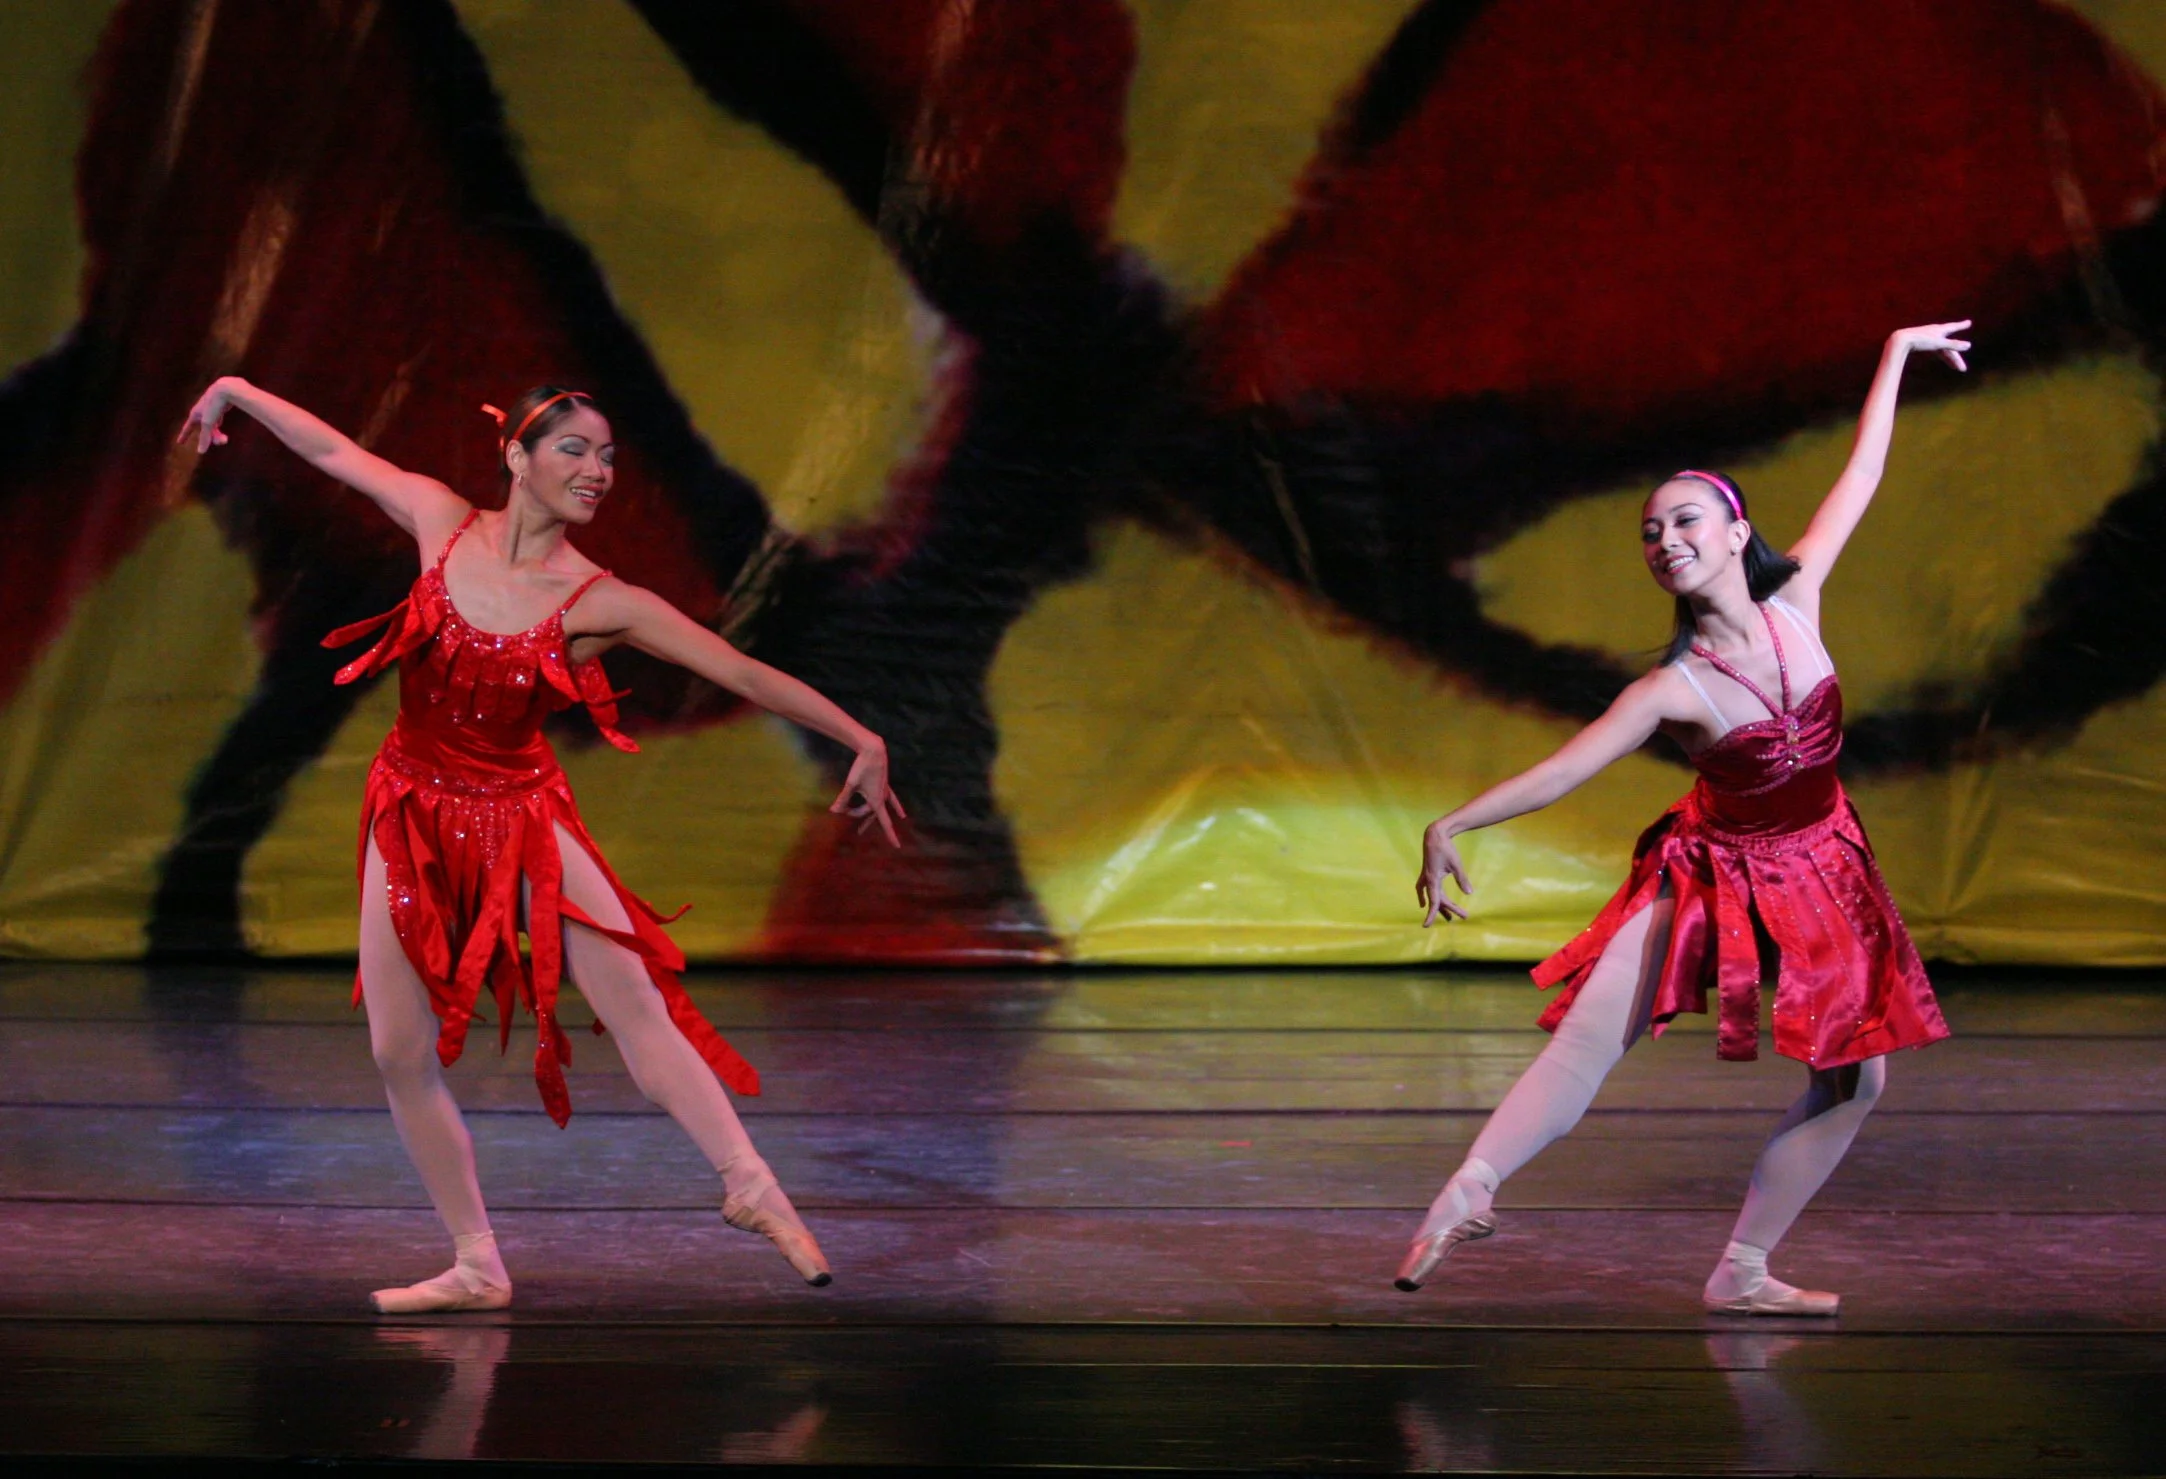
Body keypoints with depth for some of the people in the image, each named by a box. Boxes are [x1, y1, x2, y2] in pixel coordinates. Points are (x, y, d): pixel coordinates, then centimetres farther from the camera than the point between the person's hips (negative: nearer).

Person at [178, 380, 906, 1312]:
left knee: (638, 1006, -17)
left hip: (519, 817, -2)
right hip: (414, 815, 2)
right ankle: (477, 1267, 11)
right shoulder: (443, 524, -5)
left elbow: (745, 673, -9)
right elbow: (337, 452, 11)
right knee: (401, 1053, 1)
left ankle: (748, 1185, -8)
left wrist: (860, 740, -9)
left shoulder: (601, 603, -11)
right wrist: (236, 391, 23)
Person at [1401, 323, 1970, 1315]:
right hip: (1709, 877, -4)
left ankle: (1741, 1273, 8)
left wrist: (1897, 353, 6)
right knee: (1587, 1038, -20)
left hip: (1816, 875, 4)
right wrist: (1452, 826, -32)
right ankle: (1465, 1196, -22)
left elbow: (1860, 476, -1)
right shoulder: (1673, 690, -20)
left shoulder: (1795, 605, -11)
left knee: (1856, 1077, 1)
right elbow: (1560, 770, -23)